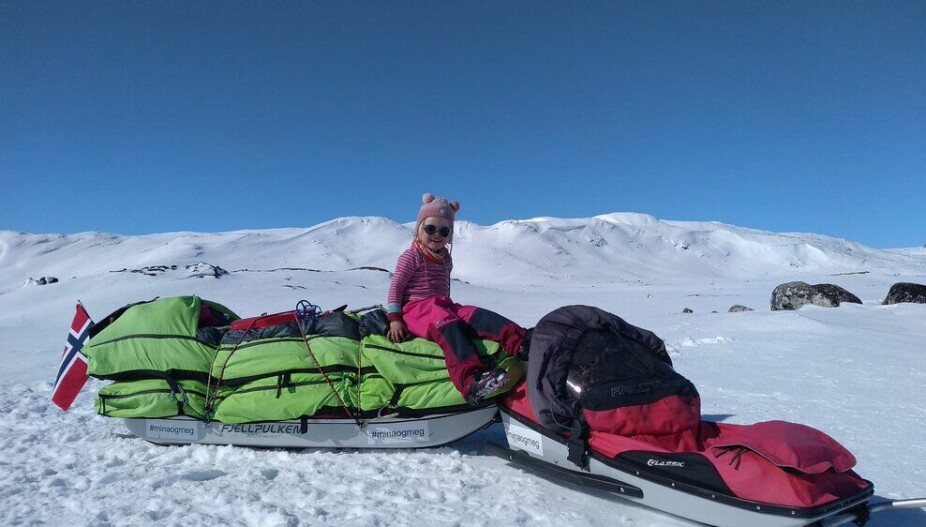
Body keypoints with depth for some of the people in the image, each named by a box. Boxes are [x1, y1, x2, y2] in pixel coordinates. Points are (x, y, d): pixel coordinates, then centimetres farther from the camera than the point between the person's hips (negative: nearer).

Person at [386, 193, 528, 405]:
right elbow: (395, 286, -4)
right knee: (446, 324, -37)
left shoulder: (446, 260, 20)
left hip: (442, 307, 6)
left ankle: (522, 344, -45)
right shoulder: (411, 256, 0)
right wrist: (394, 319, -12)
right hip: (415, 308, -6)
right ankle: (471, 380, -61)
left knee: (476, 315, -22)